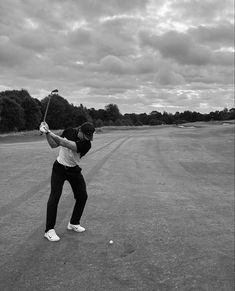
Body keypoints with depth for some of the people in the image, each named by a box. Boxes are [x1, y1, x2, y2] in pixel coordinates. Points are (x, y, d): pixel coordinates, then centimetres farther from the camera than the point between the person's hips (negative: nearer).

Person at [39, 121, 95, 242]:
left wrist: (49, 132, -36)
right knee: (54, 197, -10)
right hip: (59, 168, 0)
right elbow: (53, 145, 0)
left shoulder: (86, 144, -21)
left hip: (74, 170, 1)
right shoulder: (69, 132, -10)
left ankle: (74, 223, 23)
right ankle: (49, 230, -2)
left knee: (82, 196, 1)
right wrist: (47, 133, -16)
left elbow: (65, 144, -34)